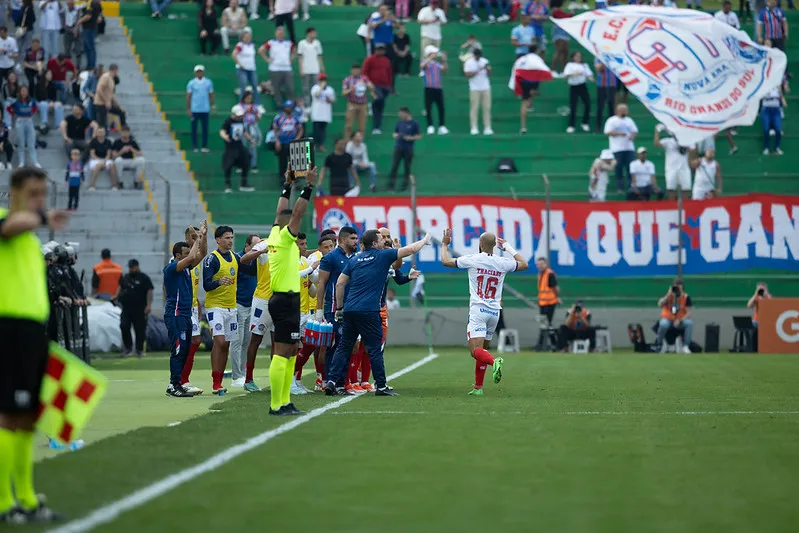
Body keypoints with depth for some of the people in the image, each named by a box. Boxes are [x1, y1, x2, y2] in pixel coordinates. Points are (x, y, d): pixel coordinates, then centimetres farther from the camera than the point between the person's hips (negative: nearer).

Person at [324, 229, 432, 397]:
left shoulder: (354, 260, 14)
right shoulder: (382, 256, 0)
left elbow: (340, 284, 12)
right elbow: (411, 249, 4)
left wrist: (339, 308, 19)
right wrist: (425, 240, 22)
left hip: (349, 309, 6)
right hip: (369, 311, -5)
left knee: (344, 347, 9)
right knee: (375, 348, 0)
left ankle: (332, 381, 2)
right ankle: (381, 386, 2)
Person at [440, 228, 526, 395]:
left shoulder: (473, 260, -5)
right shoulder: (503, 263, 4)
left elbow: (446, 261, 4)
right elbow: (524, 264, 24)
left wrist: (444, 244, 22)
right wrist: (509, 248, 32)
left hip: (477, 310, -5)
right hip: (494, 312, 5)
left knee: (476, 350, -14)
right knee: (483, 349, 16)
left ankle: (494, 362, -44)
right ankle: (478, 388, 16)